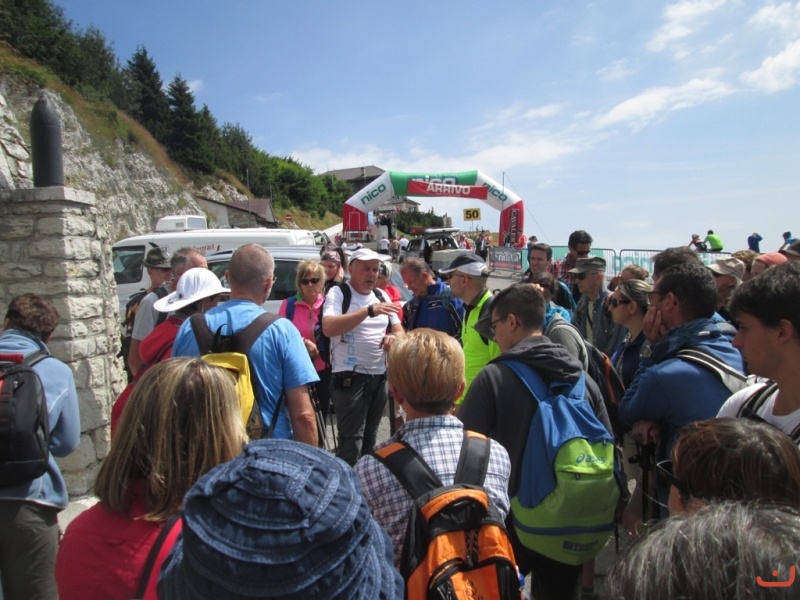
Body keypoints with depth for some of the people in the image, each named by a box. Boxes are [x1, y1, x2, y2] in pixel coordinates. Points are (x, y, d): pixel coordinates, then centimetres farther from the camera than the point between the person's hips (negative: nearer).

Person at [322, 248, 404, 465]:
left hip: (380, 377, 7)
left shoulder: (382, 296, 12)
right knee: (351, 441, -5)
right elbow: (328, 328, -25)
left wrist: (394, 337, -14)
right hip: (350, 378, -7)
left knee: (370, 438, 18)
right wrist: (369, 310, -30)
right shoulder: (337, 294, -8)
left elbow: (399, 330, 12)